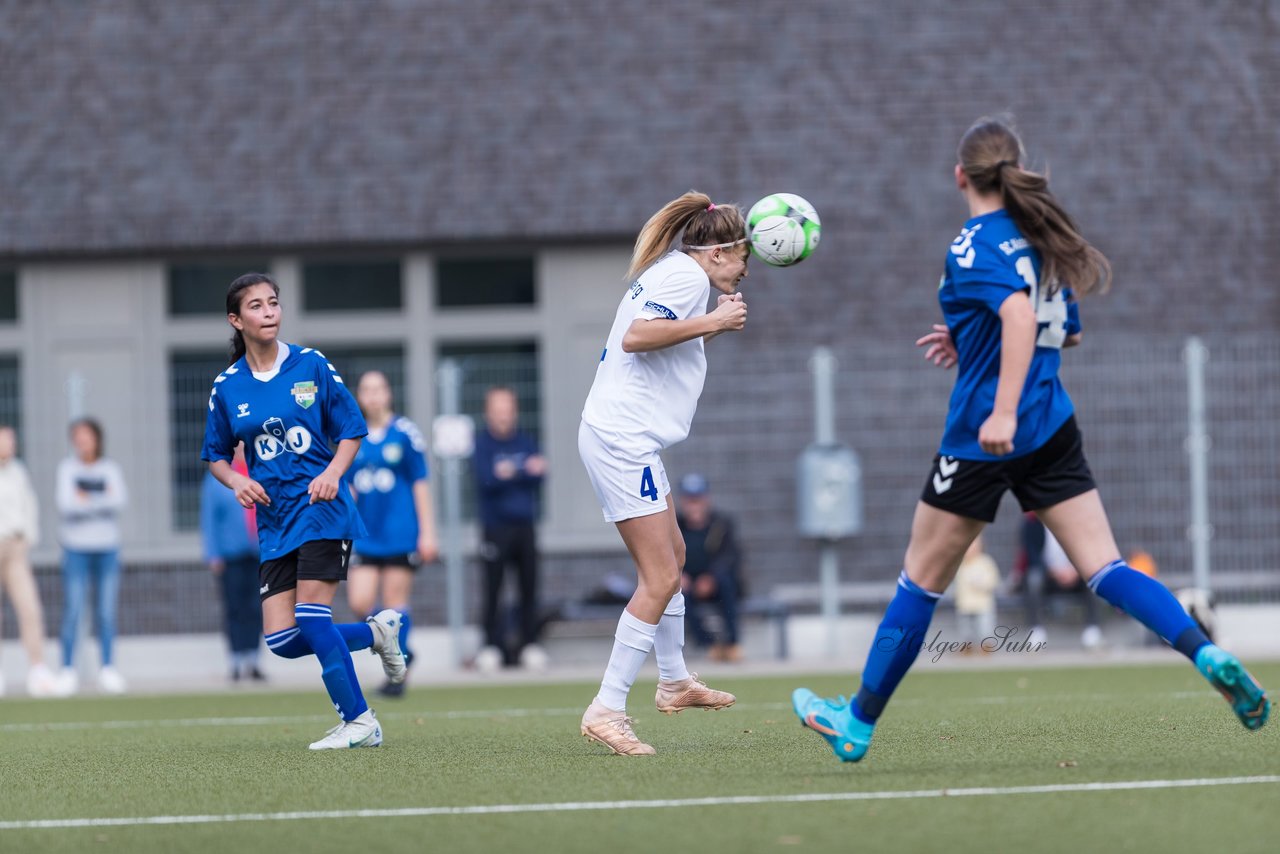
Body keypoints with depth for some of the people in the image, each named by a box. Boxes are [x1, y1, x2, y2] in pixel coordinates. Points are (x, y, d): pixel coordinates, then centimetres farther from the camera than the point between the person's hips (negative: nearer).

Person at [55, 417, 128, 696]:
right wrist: (103, 498, -8)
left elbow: (121, 500, -7)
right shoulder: (67, 468, 1)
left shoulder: (110, 469, 7)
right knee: (72, 611, -7)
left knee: (106, 612, 2)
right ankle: (67, 671, -2)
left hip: (107, 547, 2)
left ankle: (108, 671, 8)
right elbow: (65, 502, -12)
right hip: (76, 548, -2)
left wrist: (87, 498, -11)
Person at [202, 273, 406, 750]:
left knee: (310, 617, -15)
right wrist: (237, 482, -8)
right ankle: (376, 631, 20)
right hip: (274, 520, 4)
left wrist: (332, 473, -15)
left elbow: (352, 430, 3)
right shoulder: (226, 388, 4)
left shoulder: (311, 366, -2)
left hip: (321, 508, -4)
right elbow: (216, 456, 14)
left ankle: (359, 722, -3)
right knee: (282, 640, -5)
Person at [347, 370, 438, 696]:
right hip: (366, 535, 4)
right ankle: (401, 652, 16)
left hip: (400, 534, -4)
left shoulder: (404, 433, -4)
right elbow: (350, 488, 15)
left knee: (396, 602, -3)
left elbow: (420, 484, -2)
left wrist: (427, 533, -5)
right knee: (360, 602, -7)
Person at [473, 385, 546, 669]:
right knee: (493, 587, -4)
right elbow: (486, 479, -14)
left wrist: (510, 474, -18)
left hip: (524, 525, 3)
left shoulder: (526, 442, 9)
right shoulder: (482, 444, -1)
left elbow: (538, 478, 0)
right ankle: (493, 644, 0)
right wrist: (526, 472, -23)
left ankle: (529, 643, 9)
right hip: (495, 526, -3)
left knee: (529, 586, 3)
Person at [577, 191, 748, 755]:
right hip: (622, 439, -11)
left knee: (672, 555, 24)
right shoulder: (687, 275, -10)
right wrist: (709, 323, -19)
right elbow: (635, 337, -24)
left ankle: (674, 681, 37)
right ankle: (607, 709, -13)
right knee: (659, 579, -12)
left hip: (627, 438, 11)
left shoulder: (671, 273, 20)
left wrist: (715, 324, 17)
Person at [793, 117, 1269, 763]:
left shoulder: (973, 245, -12)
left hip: (986, 437, -6)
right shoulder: (1039, 239, 11)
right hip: (1054, 430, 6)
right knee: (1104, 568, -1)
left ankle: (858, 723, 16)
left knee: (921, 581, 6)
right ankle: (1206, 655, -24)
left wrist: (1004, 410, -37)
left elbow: (1021, 313, -29)